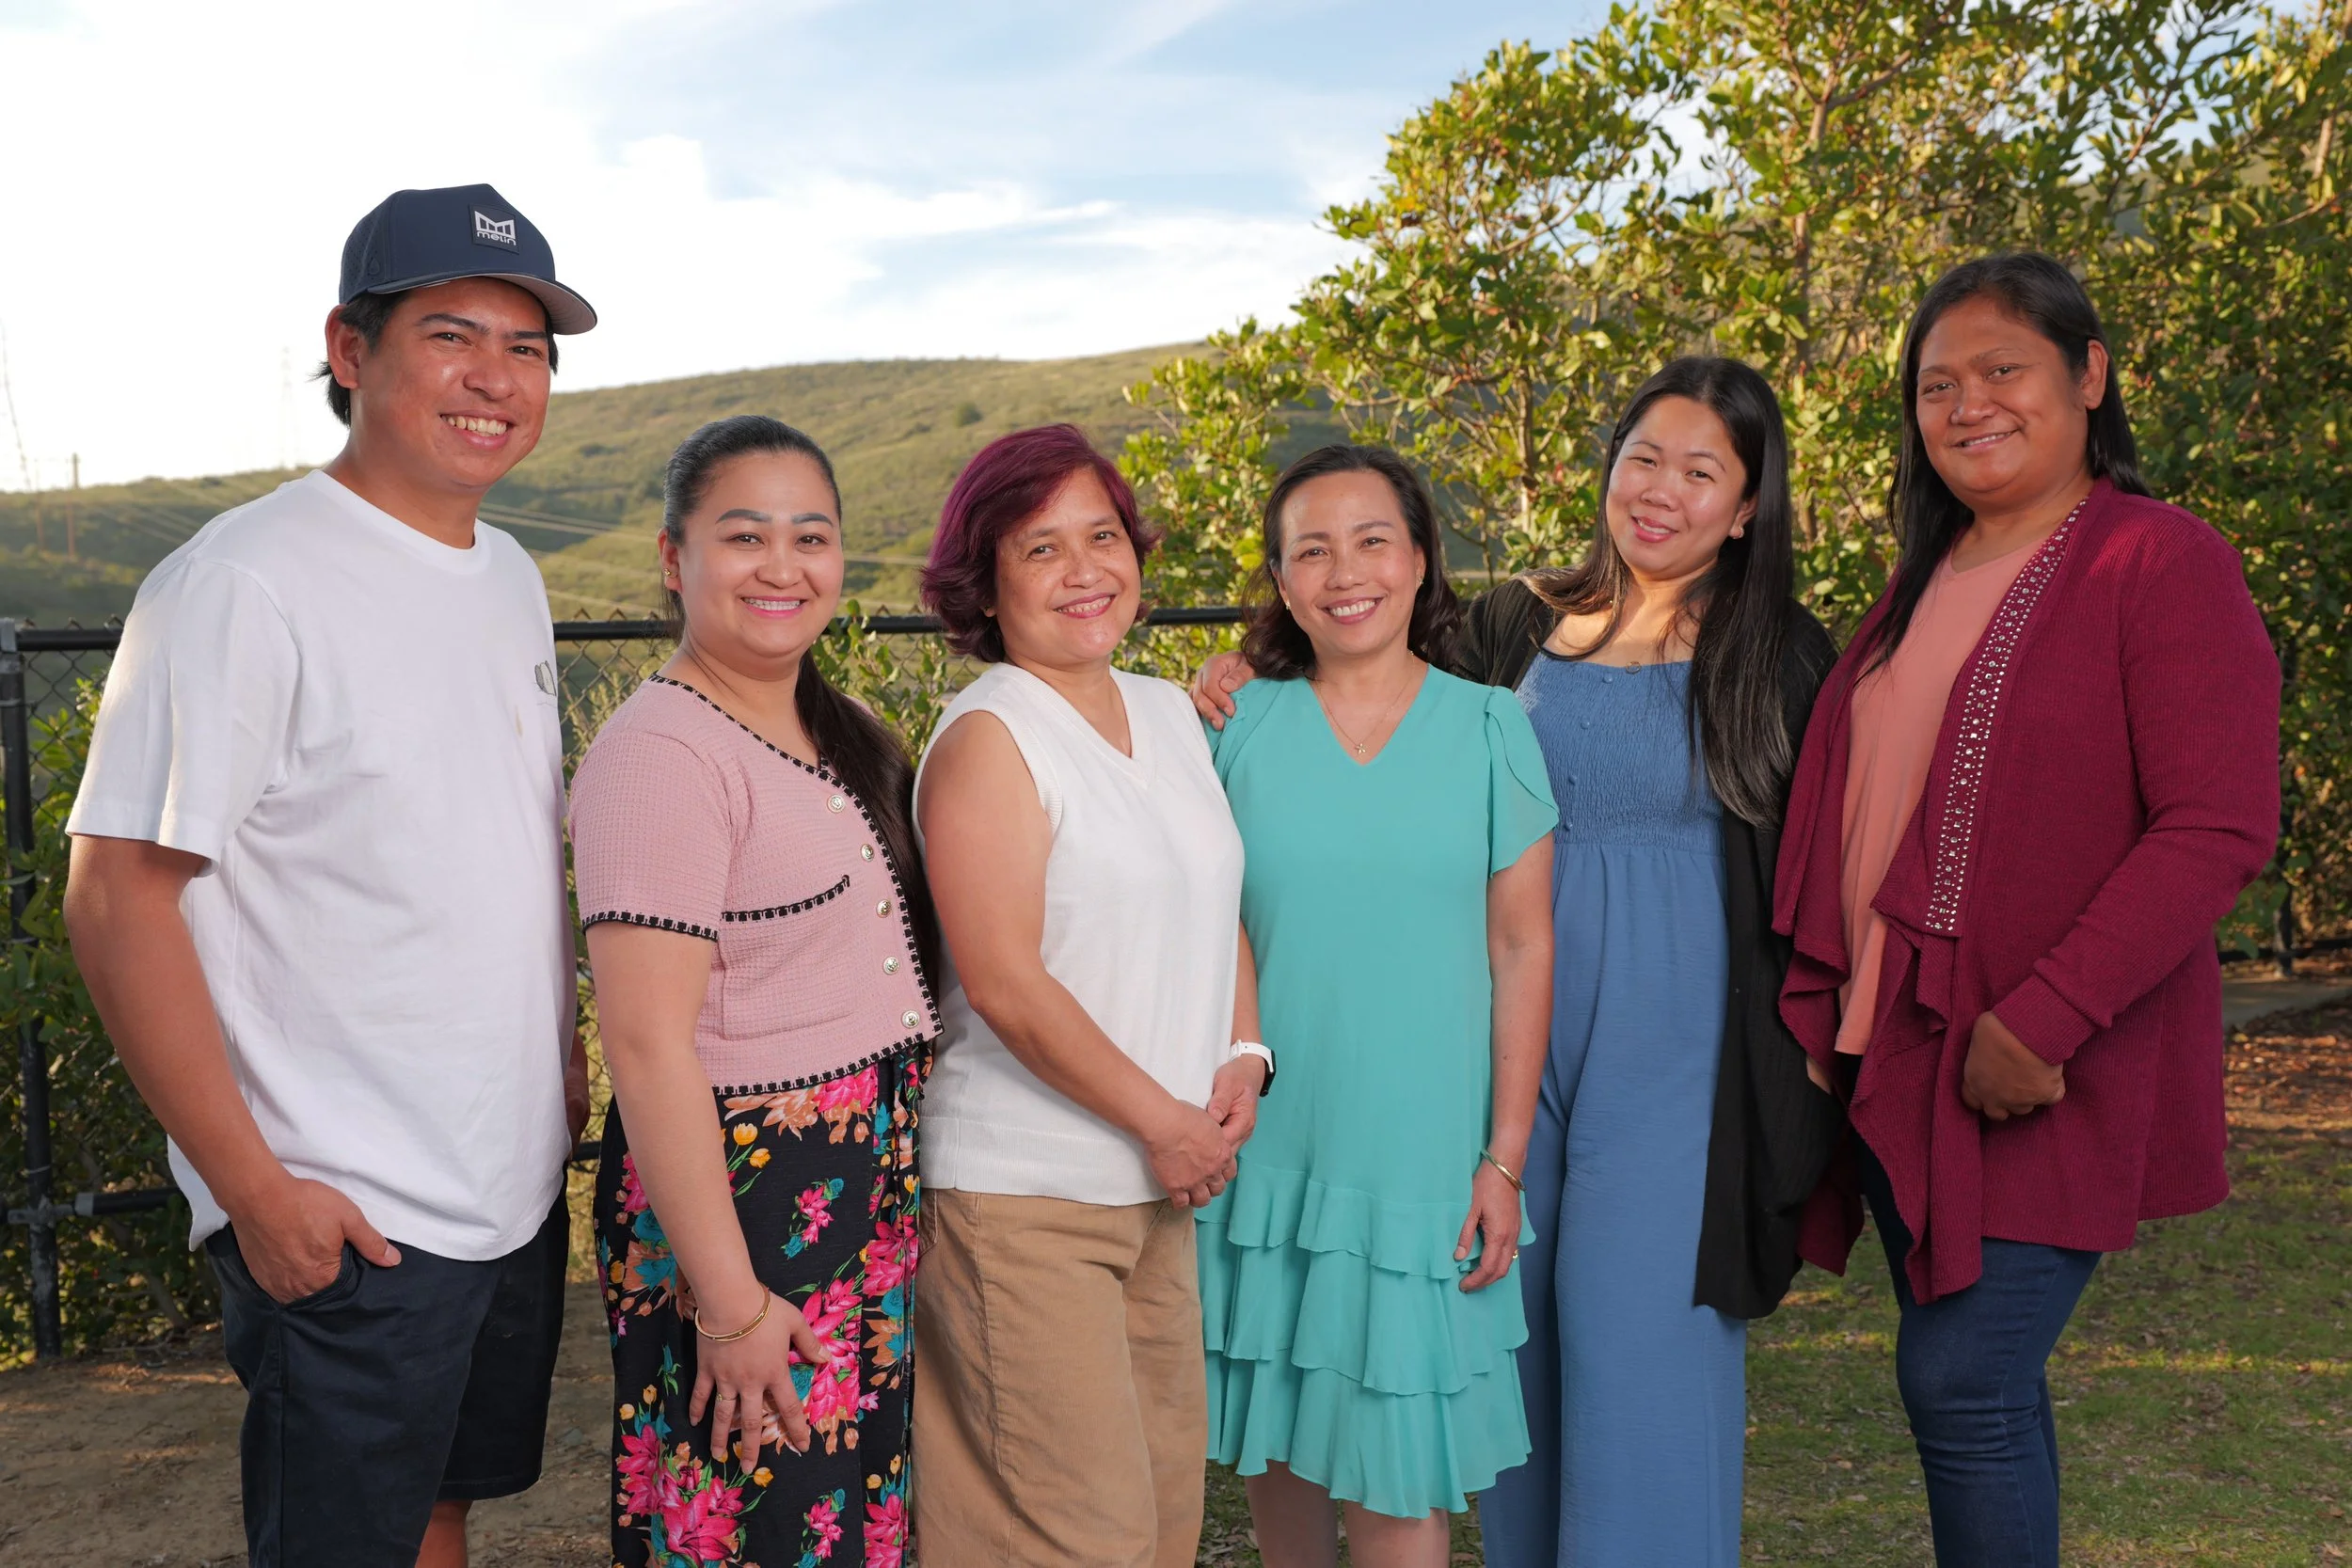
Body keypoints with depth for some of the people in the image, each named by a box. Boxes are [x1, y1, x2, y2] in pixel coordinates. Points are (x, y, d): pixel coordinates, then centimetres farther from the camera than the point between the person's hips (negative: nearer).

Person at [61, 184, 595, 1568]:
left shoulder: (510, 576, 8)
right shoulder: (245, 582, -17)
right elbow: (117, 896, -18)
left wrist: (562, 1059, 14)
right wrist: (255, 1188, -19)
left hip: (518, 1185, 8)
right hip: (341, 1220, -7)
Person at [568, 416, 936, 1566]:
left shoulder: (841, 736, 10)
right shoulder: (661, 752, -16)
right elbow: (649, 1047, -21)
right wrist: (730, 1301, -21)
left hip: (875, 1192, 8)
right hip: (738, 1199, -8)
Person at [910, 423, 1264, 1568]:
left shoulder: (1169, 713, 11)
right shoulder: (987, 737, -12)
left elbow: (1216, 904, 18)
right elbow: (1006, 983, -17)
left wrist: (1243, 1056, 1)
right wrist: (1162, 1122, -12)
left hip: (1161, 1184, 7)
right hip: (1024, 1198, -7)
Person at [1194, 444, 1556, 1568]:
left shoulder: (1488, 728, -1)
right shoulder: (1239, 727, 1)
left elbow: (1521, 947, 0)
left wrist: (1505, 1158, -3)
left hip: (1423, 1165, -1)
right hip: (1264, 1156, 2)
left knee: (1399, 1472, 2)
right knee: (1276, 1445, 13)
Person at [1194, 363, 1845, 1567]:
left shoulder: (1780, 656, 0)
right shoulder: (1514, 625, 6)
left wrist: (1809, 1065, -1)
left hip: (1675, 1050, -2)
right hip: (1516, 1037, 3)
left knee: (1641, 1343, -1)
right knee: (1519, 1332, 11)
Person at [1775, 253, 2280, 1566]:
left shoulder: (2161, 561, -8)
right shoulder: (1925, 583, 15)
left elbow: (2223, 829, -16)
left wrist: (2042, 1020, -22)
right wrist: (1822, 1005, 11)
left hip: (2041, 1072, -7)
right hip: (1895, 1052, 7)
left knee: (1964, 1382, -8)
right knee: (1979, 1382, 12)